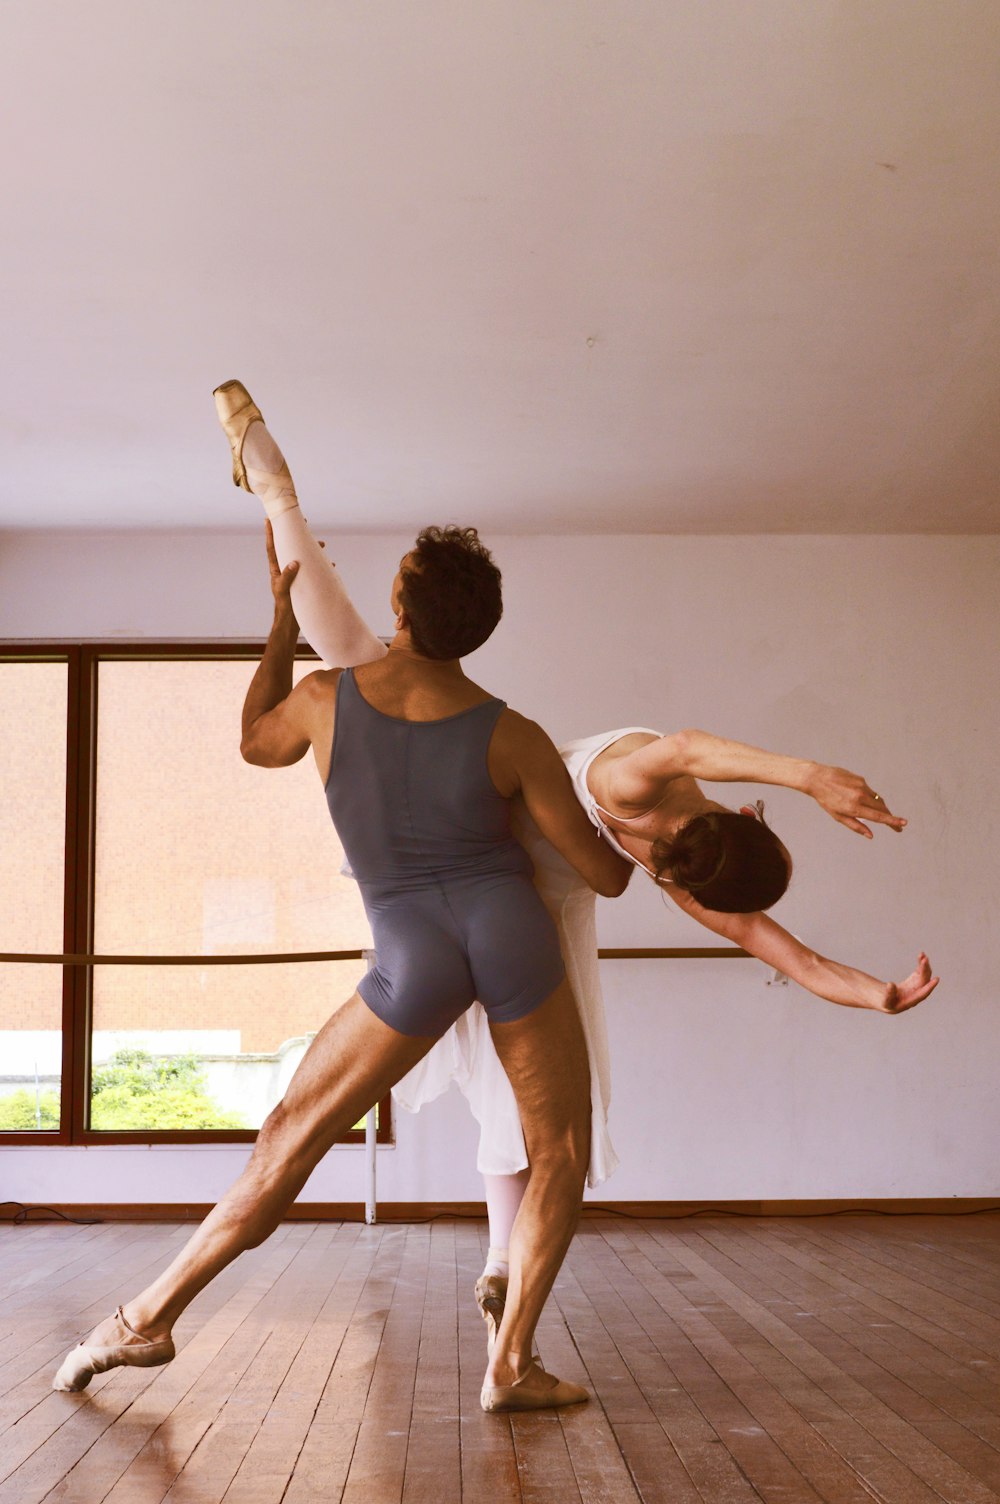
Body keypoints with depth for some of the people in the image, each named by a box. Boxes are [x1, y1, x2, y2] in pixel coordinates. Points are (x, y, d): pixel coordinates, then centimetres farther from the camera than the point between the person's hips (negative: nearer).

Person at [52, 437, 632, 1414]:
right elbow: (602, 874, 1)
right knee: (561, 1152, 14)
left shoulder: (326, 697, -1)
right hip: (512, 935, 0)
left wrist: (284, 614, 29)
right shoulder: (511, 737, -2)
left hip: (415, 960, 1)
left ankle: (150, 1316, 13)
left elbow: (256, 744, 23)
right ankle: (510, 1365, 6)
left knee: (292, 1135, 12)